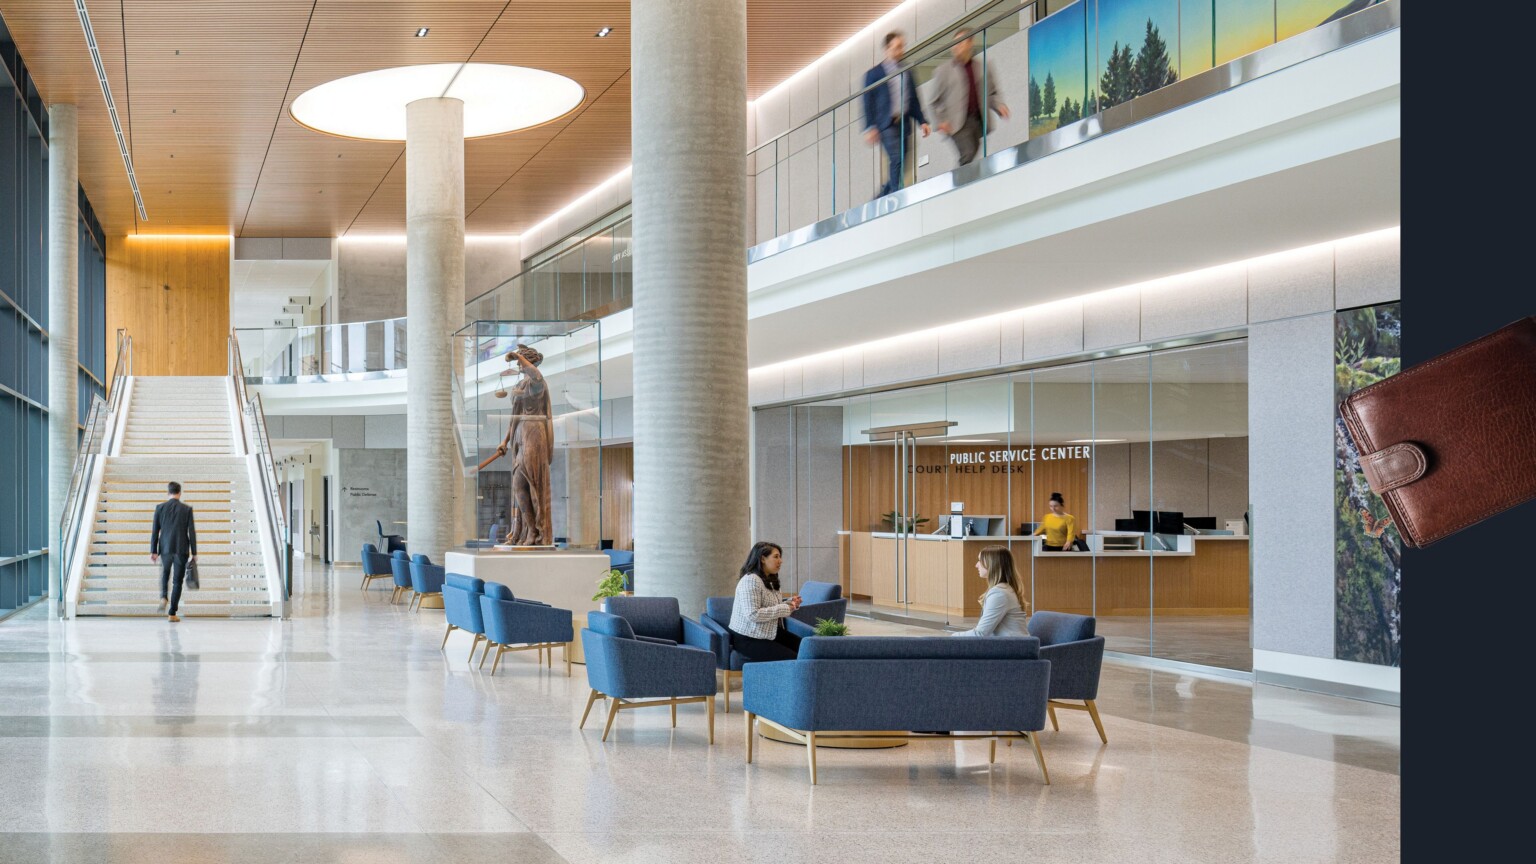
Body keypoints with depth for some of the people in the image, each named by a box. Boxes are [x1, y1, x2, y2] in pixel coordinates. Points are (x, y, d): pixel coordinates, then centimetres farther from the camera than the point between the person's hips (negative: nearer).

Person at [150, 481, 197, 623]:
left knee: (165, 574, 28)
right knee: (177, 581, 4)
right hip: (181, 550, -2)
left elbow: (155, 531, 0)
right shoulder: (187, 509, -3)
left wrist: (153, 551, 5)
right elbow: (192, 532, -4)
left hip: (165, 549, 2)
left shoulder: (160, 508, 0)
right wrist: (194, 553, 2)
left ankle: (163, 597, 4)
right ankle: (172, 613, 0)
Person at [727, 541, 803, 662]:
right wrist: (785, 609, -22)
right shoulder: (750, 580, -18)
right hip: (748, 639, -10)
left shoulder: (769, 580, 14)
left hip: (769, 633, 10)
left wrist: (790, 603, 1)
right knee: (792, 658, -21)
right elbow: (753, 615, -27)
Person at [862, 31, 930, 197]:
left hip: (904, 124, 5)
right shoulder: (875, 73, 3)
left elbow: (914, 100, 23)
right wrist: (870, 127, -10)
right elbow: (868, 102, 0)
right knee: (897, 159, -22)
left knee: (901, 167, 1)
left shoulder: (907, 72, 19)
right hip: (886, 124, -5)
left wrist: (922, 121, 11)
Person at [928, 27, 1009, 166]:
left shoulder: (983, 68, 15)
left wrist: (999, 106, -2)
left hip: (979, 121, 3)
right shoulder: (943, 70, 11)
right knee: (969, 154, -21)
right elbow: (936, 101, 11)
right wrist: (941, 121, -3)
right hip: (958, 122, -3)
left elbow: (992, 93, 19)